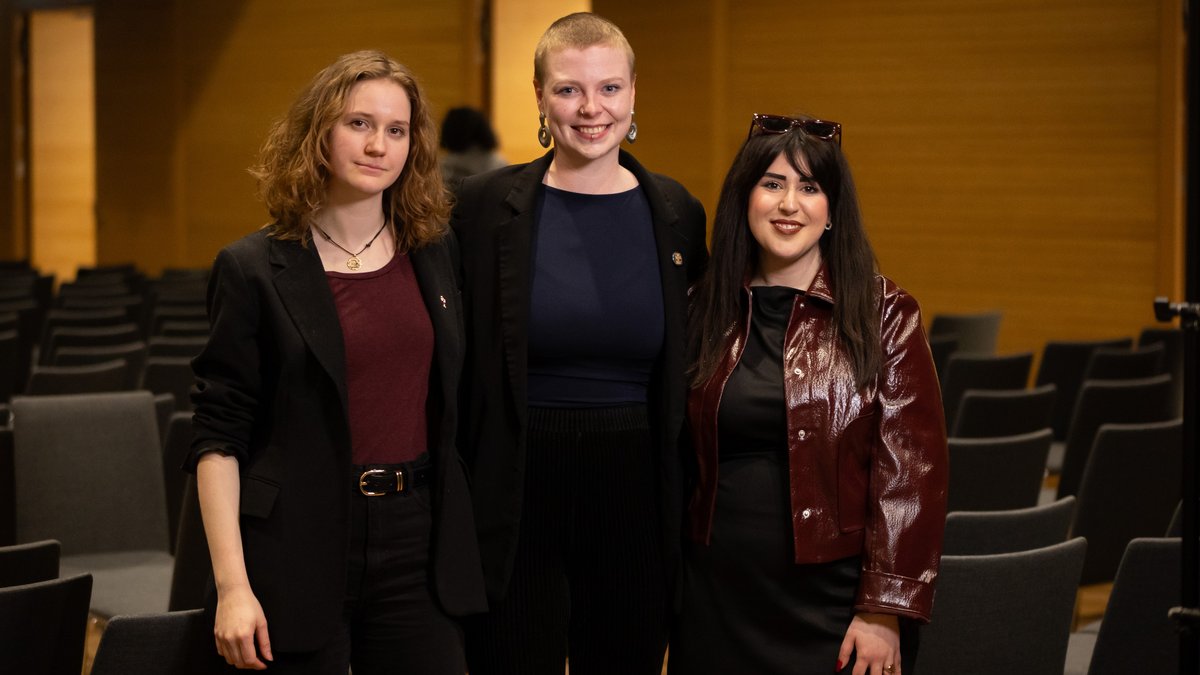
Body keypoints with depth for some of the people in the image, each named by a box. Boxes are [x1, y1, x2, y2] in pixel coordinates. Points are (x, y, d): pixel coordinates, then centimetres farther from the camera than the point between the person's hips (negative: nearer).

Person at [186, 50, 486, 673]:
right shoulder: (254, 269, -4)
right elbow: (218, 436, -6)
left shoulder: (434, 255, 9)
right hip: (300, 547, -3)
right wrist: (232, 585, -13)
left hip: (416, 538, 4)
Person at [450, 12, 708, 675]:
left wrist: (684, 507, 7)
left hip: (636, 498, 2)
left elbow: (685, 371, 12)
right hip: (519, 495, -2)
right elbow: (452, 367, 0)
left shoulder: (676, 214, 4)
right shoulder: (485, 207, -3)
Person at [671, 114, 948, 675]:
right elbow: (680, 456, 13)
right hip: (718, 601, 3)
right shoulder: (707, 312, 6)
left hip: (831, 602, -3)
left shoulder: (884, 316, -4)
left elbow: (909, 470, -8)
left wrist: (884, 612, -13)